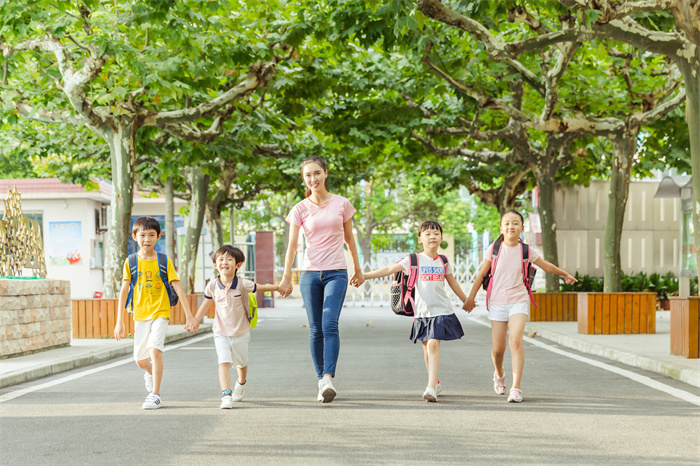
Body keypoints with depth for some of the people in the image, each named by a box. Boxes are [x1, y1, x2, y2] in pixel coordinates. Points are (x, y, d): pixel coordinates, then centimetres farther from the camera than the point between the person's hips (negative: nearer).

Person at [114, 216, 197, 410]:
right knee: (139, 359, 8)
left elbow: (178, 288, -4)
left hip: (160, 313, -2)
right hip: (140, 314, 2)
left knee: (155, 349, -21)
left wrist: (189, 316, -7)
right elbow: (123, 291, 0)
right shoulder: (131, 262, 0)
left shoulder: (164, 261, -4)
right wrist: (119, 321, -3)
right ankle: (151, 372, 44)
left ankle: (155, 395, -14)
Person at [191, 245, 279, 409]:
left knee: (241, 363, 19)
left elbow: (262, 287, -4)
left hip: (241, 333, 0)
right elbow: (206, 304, 8)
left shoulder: (242, 284, -13)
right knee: (224, 362, -18)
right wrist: (195, 320, 6)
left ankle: (241, 383, 50)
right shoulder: (212, 286, -7)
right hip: (221, 334, 0)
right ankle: (226, 395, -23)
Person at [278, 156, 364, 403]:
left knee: (330, 324, -18)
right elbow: (292, 245, -2)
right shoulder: (300, 209, 3)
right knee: (315, 329, 2)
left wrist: (357, 269, 22)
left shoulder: (341, 204, 3)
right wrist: (286, 276, -12)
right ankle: (321, 380, 9)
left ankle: (329, 378, -24)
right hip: (310, 273, 1)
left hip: (336, 272, -1)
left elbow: (349, 238, 15)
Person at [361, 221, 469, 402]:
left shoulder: (444, 261, 7)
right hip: (422, 311, 1)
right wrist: (363, 275, -14)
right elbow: (389, 269, -6)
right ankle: (435, 382, 27)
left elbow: (453, 283, 21)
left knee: (433, 345, -13)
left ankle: (431, 387, -18)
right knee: (427, 347, 9)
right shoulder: (414, 260, -1)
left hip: (441, 311, -1)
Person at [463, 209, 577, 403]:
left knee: (516, 340, -20)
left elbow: (546, 266, 16)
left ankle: (516, 387, -19)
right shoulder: (494, 249, -2)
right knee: (498, 348, 2)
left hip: (519, 301, -1)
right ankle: (499, 374, 36)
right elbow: (481, 274, 7)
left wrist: (565, 274, 27)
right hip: (497, 302, 1)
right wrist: (471, 298, 9)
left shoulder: (526, 251, -2)